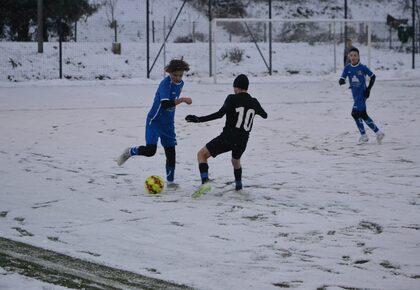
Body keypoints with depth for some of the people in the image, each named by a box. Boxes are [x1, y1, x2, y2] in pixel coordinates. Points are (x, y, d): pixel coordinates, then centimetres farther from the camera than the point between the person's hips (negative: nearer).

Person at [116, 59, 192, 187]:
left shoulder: (180, 83, 4)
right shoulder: (165, 84, -23)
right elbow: (165, 104, -36)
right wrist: (183, 100, -39)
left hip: (168, 123, 7)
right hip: (155, 121, -7)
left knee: (171, 152, 5)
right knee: (150, 150, -17)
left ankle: (170, 181, 17)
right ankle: (129, 152, 12)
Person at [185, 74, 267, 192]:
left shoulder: (232, 99, -8)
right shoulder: (254, 102, 7)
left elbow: (220, 114, -20)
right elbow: (265, 115, 25)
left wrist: (199, 119, -20)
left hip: (227, 138, -5)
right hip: (242, 141, 5)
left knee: (201, 154, 5)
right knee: (236, 161, 36)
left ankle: (205, 181, -14)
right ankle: (238, 186, 45)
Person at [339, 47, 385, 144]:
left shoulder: (362, 67, -10)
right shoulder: (347, 68, 2)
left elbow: (373, 76, 2)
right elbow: (342, 79, -4)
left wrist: (369, 88, -6)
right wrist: (341, 81, -28)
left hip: (362, 94, -6)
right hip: (355, 95, 6)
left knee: (355, 113, -15)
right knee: (363, 115, 11)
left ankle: (363, 136, -4)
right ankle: (378, 133, 22)